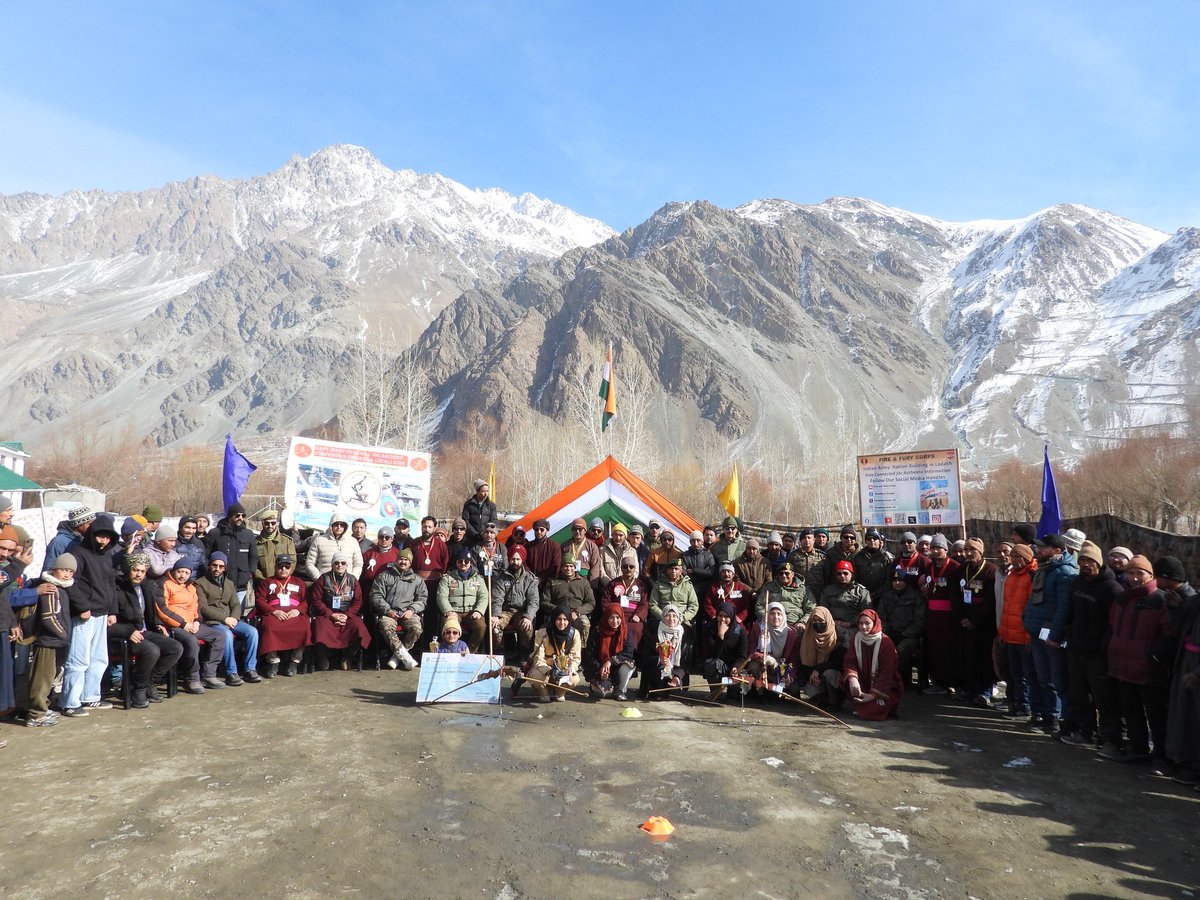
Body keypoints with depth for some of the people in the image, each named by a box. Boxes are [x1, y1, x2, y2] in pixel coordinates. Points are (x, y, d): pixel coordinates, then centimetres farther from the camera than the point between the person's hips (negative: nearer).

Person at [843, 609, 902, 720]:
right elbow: (849, 661, -9)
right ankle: (865, 707, -12)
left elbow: (887, 673, -17)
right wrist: (852, 678, -31)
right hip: (864, 684, 5)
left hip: (886, 687, -5)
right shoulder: (856, 639, 0)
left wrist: (873, 694, -26)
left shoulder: (885, 642, -14)